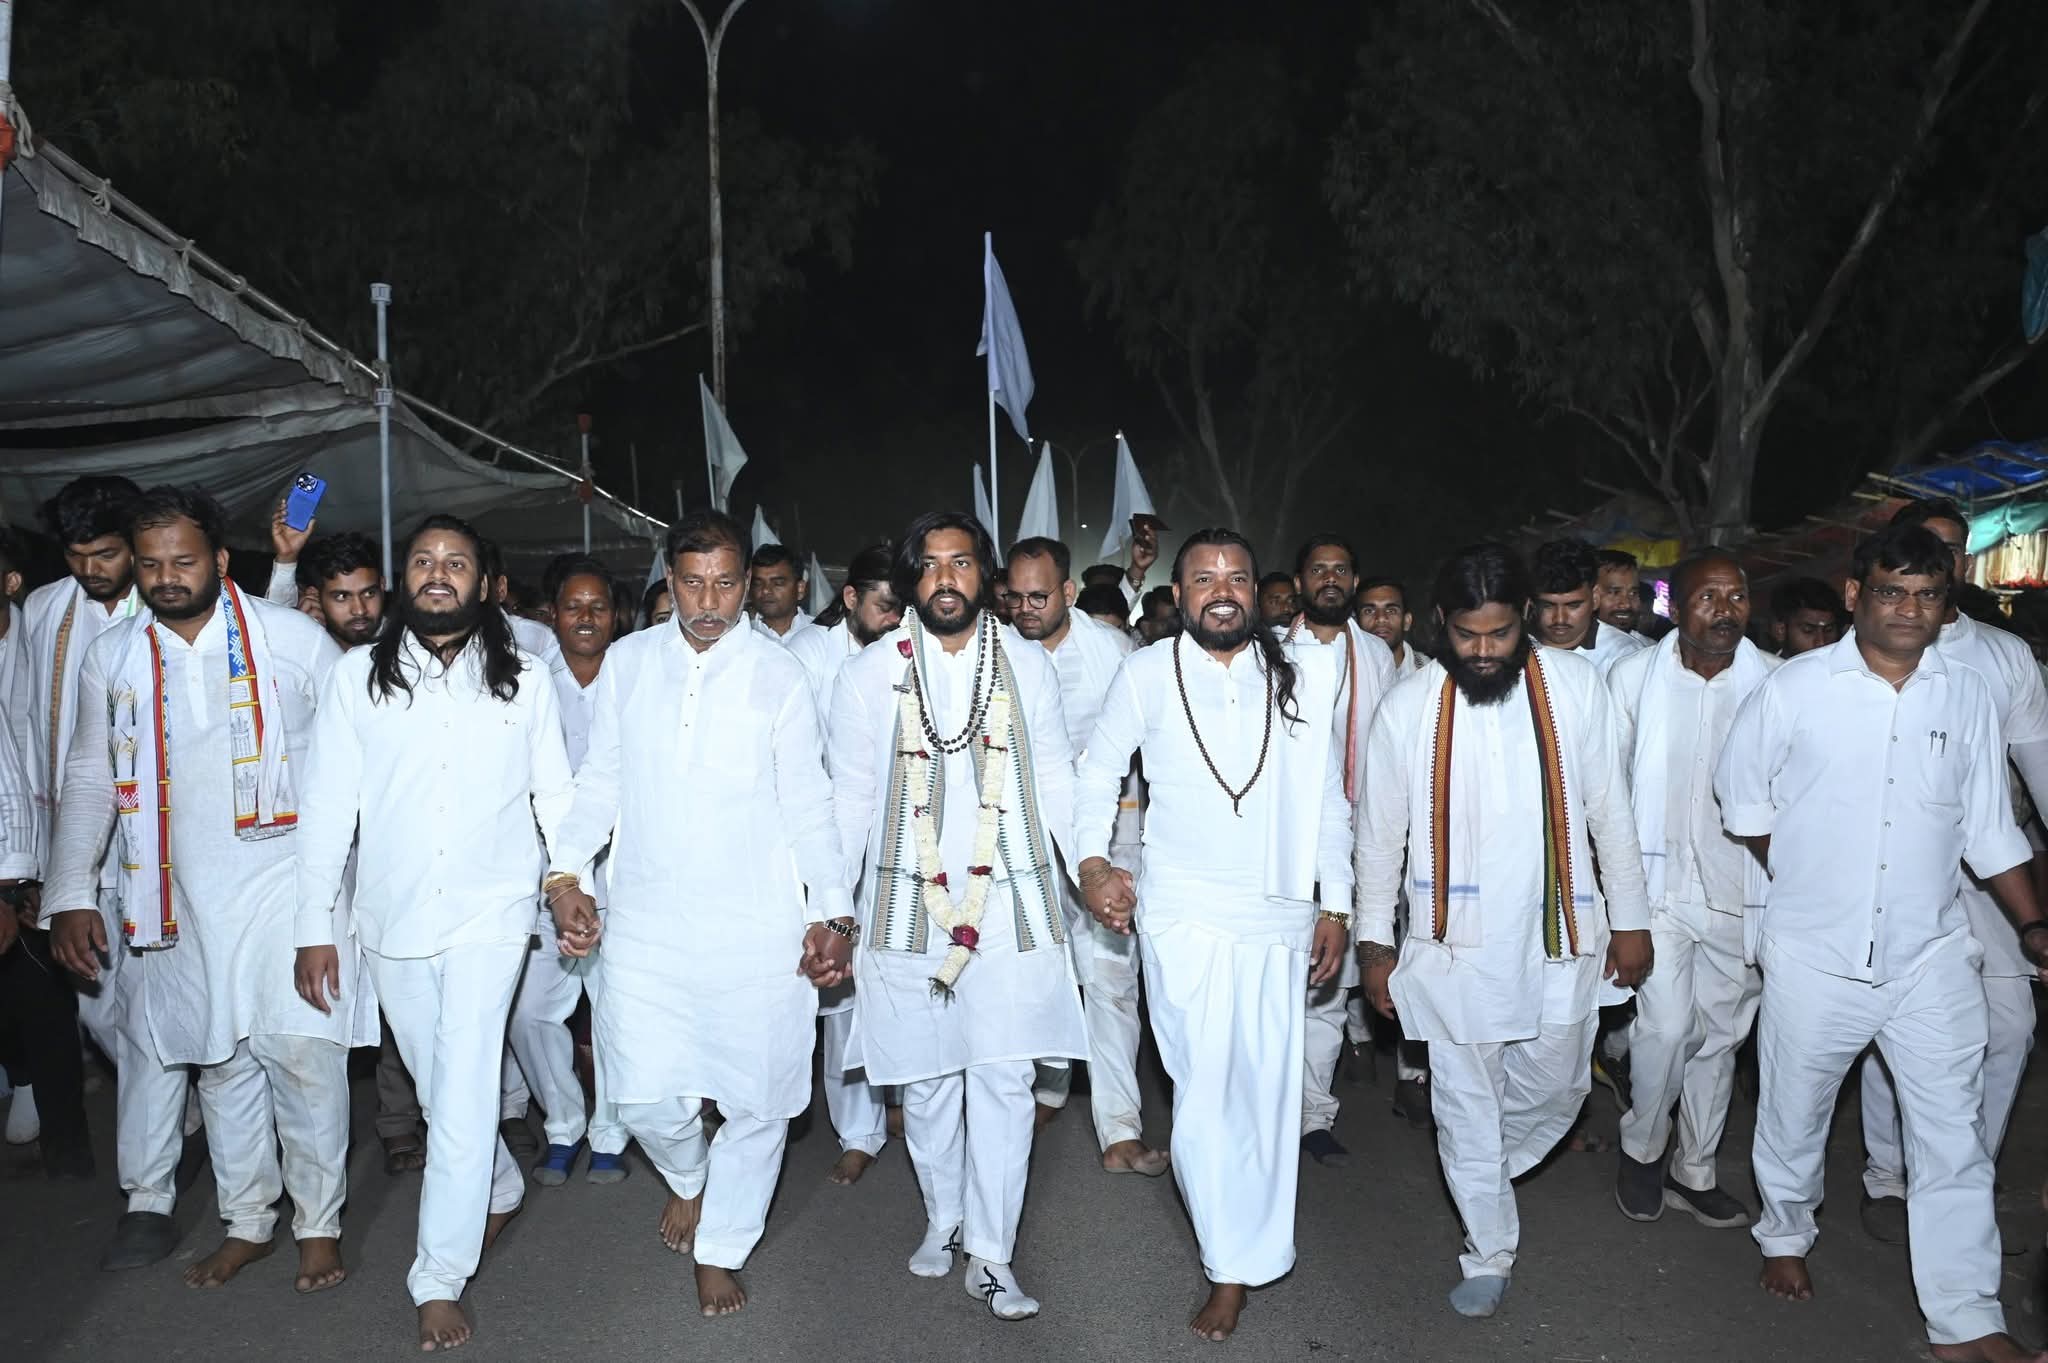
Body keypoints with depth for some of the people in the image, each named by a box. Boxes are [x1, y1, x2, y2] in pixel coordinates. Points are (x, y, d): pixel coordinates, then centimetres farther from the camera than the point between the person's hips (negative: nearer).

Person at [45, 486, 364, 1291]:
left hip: (292, 888, -3)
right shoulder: (110, 658, 7)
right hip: (185, 903, 4)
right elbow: (89, 780, 13)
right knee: (222, 1061, 10)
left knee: (302, 1056, -4)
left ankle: (320, 1224, 13)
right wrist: (70, 896, 7)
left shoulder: (294, 639, -4)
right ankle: (248, 1224, 27)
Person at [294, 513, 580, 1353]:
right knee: (441, 1086, 15)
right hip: (391, 916, 2)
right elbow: (327, 805, 1)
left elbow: (555, 797, 4)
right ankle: (500, 1191, 42)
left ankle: (440, 1281, 5)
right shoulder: (356, 677, 1)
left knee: (463, 1092, -6)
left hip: (490, 912, -2)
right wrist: (315, 926, 0)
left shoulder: (525, 678, 1)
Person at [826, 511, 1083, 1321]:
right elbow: (851, 798, 4)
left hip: (1011, 904, 0)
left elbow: (1056, 779, 8)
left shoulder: (1028, 666, 3)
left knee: (1003, 1080, -2)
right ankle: (944, 1218, 34)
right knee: (926, 1081, 11)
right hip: (907, 905, 0)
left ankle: (990, 1256, 11)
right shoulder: (869, 675, 0)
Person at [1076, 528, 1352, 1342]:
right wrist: (1092, 859, -3)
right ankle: (1234, 1265, 13)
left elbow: (1327, 797, 9)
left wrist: (1336, 905, 8)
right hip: (1182, 913, -2)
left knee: (1270, 1086, 6)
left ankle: (1242, 1255, 23)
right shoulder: (1147, 673, -1)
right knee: (1203, 1087, -3)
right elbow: (1099, 769, 9)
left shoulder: (1306, 676, 4)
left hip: (1279, 916, 2)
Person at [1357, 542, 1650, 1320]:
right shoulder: (1407, 706, -6)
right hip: (1453, 945, -1)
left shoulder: (1575, 685, -4)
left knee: (1554, 1090, 13)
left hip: (1557, 936, 1)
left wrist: (1630, 920, 5)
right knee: (1465, 1104, 9)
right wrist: (1374, 941, 4)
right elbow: (1380, 832, 1)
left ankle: (1485, 1177, 44)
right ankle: (1489, 1255, 28)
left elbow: (1609, 810, 2)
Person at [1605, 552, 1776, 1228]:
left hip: (1740, 888, 2)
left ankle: (1694, 1172, 29)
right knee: (1666, 1026, -9)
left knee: (1721, 1033, 11)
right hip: (1658, 884, -2)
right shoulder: (1634, 675, -4)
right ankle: (1641, 1150, 18)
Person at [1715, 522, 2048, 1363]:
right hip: (1815, 955, -2)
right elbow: (1743, 796, 6)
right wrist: (1800, 877, 5)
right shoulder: (1797, 687, -6)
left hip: (1932, 956, 2)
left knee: (1954, 1139, 4)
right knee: (1795, 1115, 14)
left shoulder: (1967, 696, 2)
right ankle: (1785, 1236, 40)